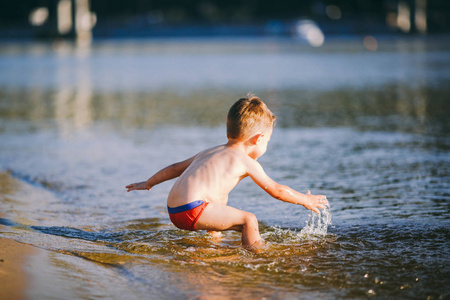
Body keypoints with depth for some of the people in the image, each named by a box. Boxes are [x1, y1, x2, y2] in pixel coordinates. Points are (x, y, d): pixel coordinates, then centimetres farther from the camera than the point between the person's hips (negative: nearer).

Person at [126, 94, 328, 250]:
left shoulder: (210, 152, 25)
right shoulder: (246, 162, 2)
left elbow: (176, 168, 32)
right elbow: (276, 190, 8)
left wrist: (148, 184, 44)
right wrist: (306, 200, 22)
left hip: (173, 210, 9)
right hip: (192, 210, -9)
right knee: (248, 220, -10)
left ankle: (213, 236, 43)